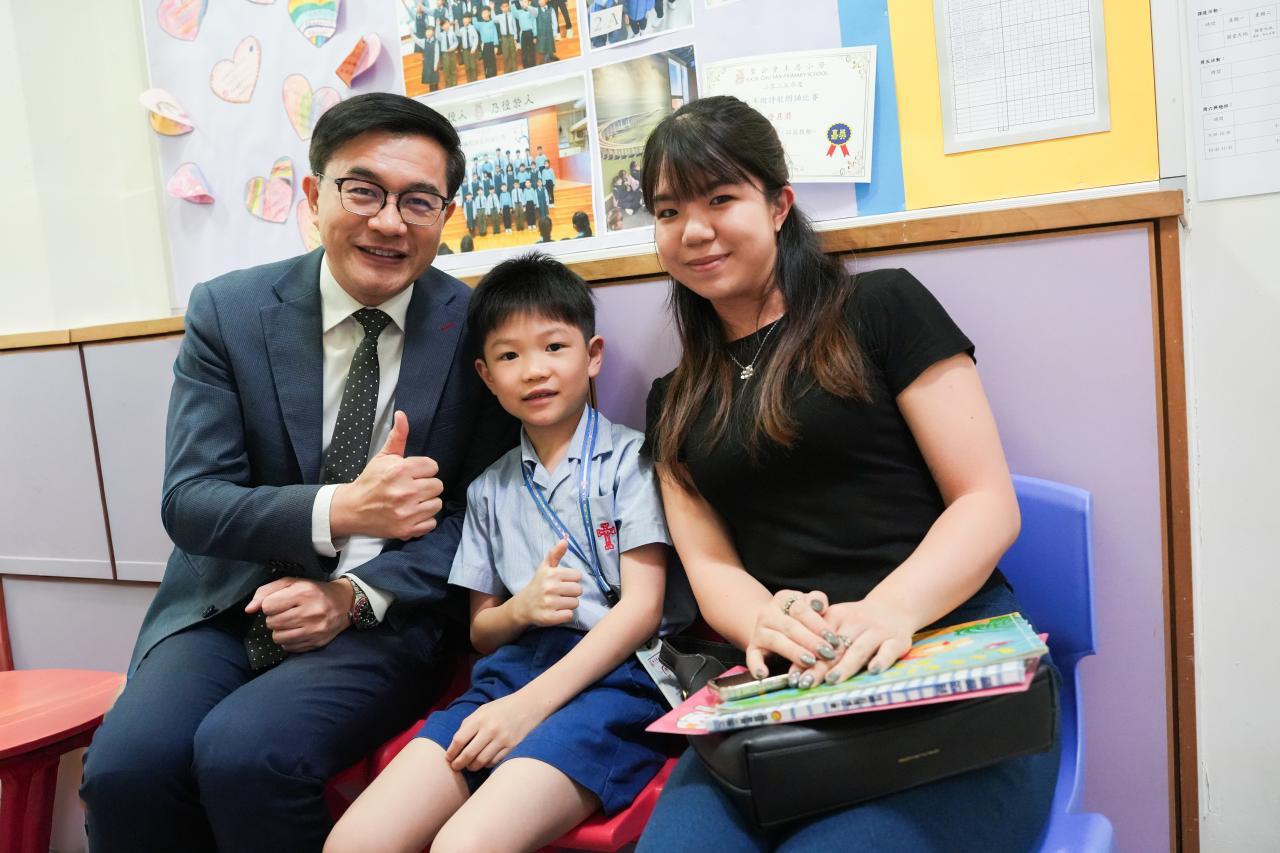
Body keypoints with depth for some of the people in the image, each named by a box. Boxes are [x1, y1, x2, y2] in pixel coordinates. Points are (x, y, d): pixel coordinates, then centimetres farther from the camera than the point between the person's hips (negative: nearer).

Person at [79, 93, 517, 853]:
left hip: (385, 612, -1)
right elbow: (189, 501, -7)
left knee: (243, 751, -27)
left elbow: (477, 510, -1)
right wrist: (339, 509, -25)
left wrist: (356, 593, -15)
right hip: (231, 601, 2)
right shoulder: (228, 312, -2)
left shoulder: (478, 328, -4)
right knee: (126, 764, -24)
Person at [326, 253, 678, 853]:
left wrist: (530, 704, -14)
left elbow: (641, 606, -6)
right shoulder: (489, 491, 18)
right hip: (513, 667, 5)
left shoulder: (630, 458, 4)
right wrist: (522, 607, -5)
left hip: (617, 674, -5)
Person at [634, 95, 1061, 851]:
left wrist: (889, 611, -20)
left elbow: (989, 503, -1)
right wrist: (763, 620, -14)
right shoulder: (676, 402, 16)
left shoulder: (881, 308, 3)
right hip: (785, 692, 3)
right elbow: (708, 562, 10)